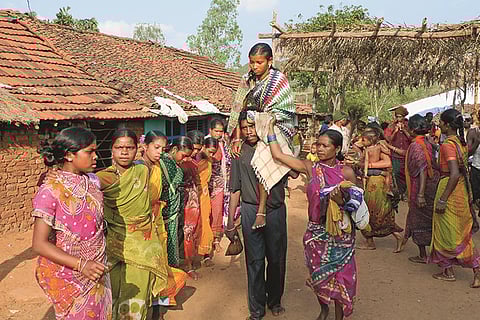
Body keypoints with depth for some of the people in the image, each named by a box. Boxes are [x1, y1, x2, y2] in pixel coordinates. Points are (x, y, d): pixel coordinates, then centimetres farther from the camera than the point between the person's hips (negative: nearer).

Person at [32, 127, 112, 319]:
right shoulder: (50, 190, -18)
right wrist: (80, 264, -25)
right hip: (69, 278, -6)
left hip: (97, 271, 6)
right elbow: (39, 244, -18)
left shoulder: (93, 181, 2)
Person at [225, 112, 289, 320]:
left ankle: (275, 301, 33)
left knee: (277, 258, 12)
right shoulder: (239, 153, 2)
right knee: (254, 260, 6)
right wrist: (230, 221, 4)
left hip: (275, 210, 1)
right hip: (250, 211, 0)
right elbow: (235, 189, 5)